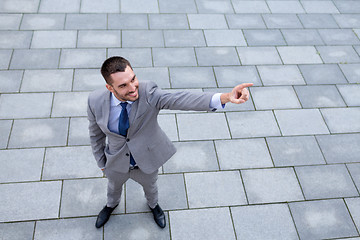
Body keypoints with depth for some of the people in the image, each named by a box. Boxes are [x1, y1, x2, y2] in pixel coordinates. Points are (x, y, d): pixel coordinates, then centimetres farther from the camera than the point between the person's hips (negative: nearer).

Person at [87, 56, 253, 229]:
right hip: (116, 162, 1)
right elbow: (96, 134, -8)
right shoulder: (96, 101, -27)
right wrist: (101, 163, 3)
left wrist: (225, 97, -67)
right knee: (113, 186, 32)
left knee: (149, 185, 31)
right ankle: (111, 204, 69)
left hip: (147, 160, -1)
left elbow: (180, 100, -52)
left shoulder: (148, 93, -35)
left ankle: (153, 204, 67)